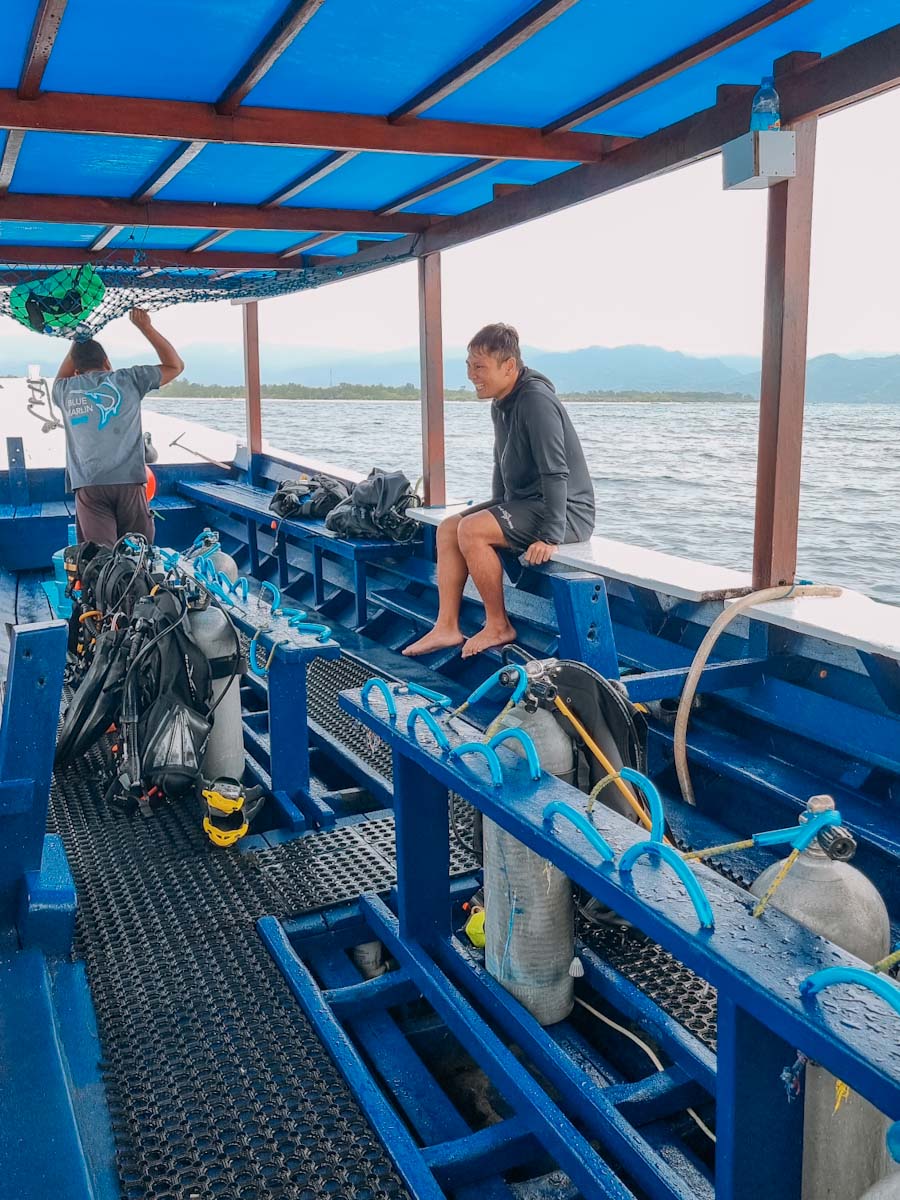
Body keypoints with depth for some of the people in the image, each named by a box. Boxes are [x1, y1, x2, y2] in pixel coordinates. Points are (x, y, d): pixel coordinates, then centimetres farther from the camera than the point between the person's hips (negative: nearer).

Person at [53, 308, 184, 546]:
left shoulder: (66, 390, 16)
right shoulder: (128, 379, 10)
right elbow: (175, 366, 23)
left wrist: (76, 342, 44)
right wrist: (146, 327, 26)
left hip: (88, 486, 1)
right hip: (128, 482, -1)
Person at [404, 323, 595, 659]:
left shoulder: (536, 401, -21)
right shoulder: (501, 404, 9)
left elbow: (556, 473, -26)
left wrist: (551, 536, -28)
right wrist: (496, 508, 15)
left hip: (567, 512, -10)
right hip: (523, 503, 10)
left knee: (471, 530, -25)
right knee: (448, 528, 4)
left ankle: (499, 626, -10)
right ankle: (446, 628, 0)